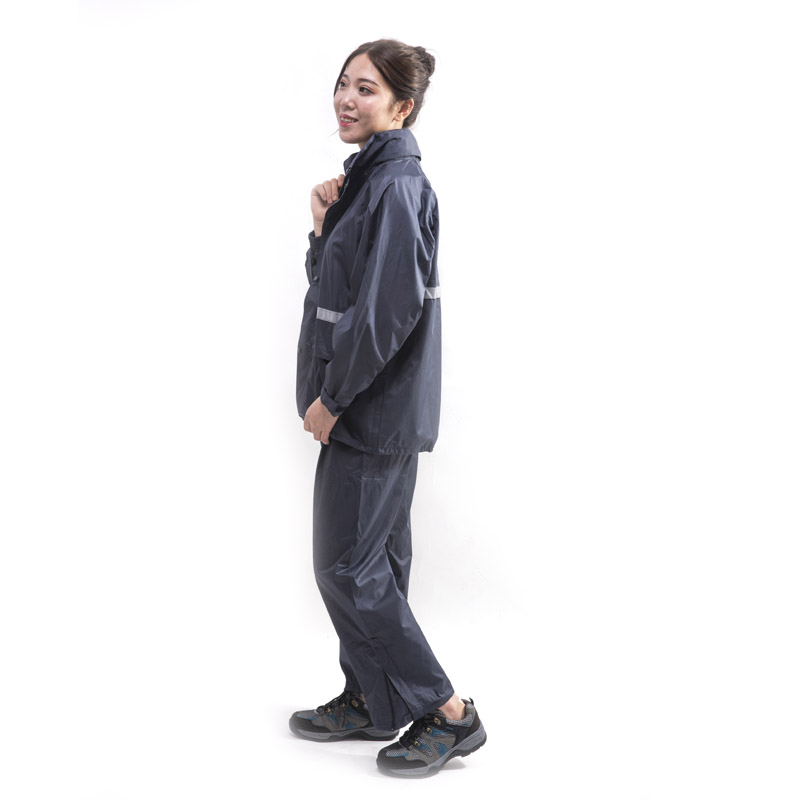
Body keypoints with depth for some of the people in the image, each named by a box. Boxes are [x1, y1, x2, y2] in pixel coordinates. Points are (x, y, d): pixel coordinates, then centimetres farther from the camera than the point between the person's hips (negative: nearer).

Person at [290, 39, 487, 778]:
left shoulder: (397, 186, -17)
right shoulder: (370, 178, 14)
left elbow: (390, 310, -24)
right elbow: (333, 284, 18)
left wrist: (330, 398, -17)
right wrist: (324, 224, 1)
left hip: (374, 409, -10)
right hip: (371, 407, 10)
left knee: (348, 566, -3)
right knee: (372, 559, 16)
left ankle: (448, 714, 8)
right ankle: (370, 702, 31)